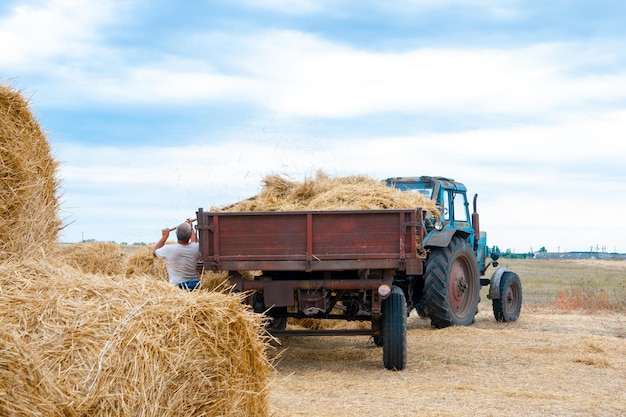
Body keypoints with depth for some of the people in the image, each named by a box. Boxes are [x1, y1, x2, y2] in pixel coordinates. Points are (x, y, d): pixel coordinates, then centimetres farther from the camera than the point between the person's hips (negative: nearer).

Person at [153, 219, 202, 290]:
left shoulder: (168, 249, -13)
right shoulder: (196, 248, -5)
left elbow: (155, 252, 10)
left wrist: (164, 237, 18)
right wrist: (191, 228, 36)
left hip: (177, 286, -4)